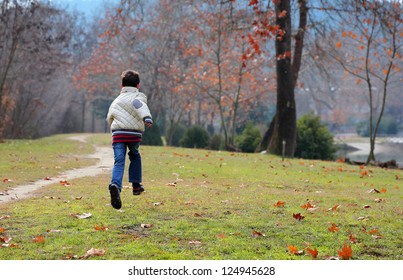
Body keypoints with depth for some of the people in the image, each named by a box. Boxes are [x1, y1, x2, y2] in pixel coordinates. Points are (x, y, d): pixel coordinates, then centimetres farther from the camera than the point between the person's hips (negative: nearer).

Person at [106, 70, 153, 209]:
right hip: (134, 134, -2)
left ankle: (115, 185, -36)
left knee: (119, 161, -10)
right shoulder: (138, 96, 8)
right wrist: (147, 117, -31)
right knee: (135, 156, 25)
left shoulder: (116, 101, 26)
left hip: (117, 134, 2)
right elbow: (139, 105, -16)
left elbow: (109, 118, 32)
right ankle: (136, 184, 28)